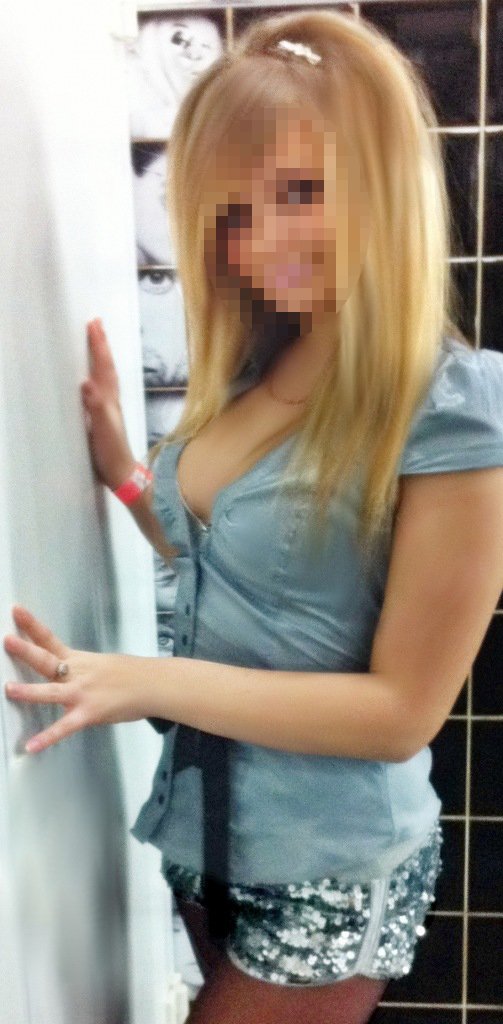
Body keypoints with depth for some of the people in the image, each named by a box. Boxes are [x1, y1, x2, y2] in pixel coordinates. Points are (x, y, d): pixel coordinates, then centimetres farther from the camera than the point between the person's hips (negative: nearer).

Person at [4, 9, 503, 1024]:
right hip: (203, 828, 7)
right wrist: (119, 465, -3)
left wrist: (150, 681, -26)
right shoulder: (251, 371, -2)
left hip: (331, 875, -6)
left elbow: (403, 708, -21)